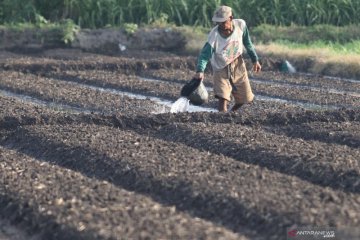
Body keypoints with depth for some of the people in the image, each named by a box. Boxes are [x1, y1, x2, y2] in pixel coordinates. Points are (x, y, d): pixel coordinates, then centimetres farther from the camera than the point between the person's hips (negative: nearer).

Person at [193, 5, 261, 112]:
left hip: (238, 65, 4)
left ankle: (232, 112, 41)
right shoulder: (214, 35, -29)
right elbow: (205, 54, -33)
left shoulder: (241, 25, -19)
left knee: (246, 98, 12)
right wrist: (200, 71, -52)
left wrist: (255, 60, 8)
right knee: (223, 99, -21)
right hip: (221, 69, -4)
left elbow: (247, 43, 0)